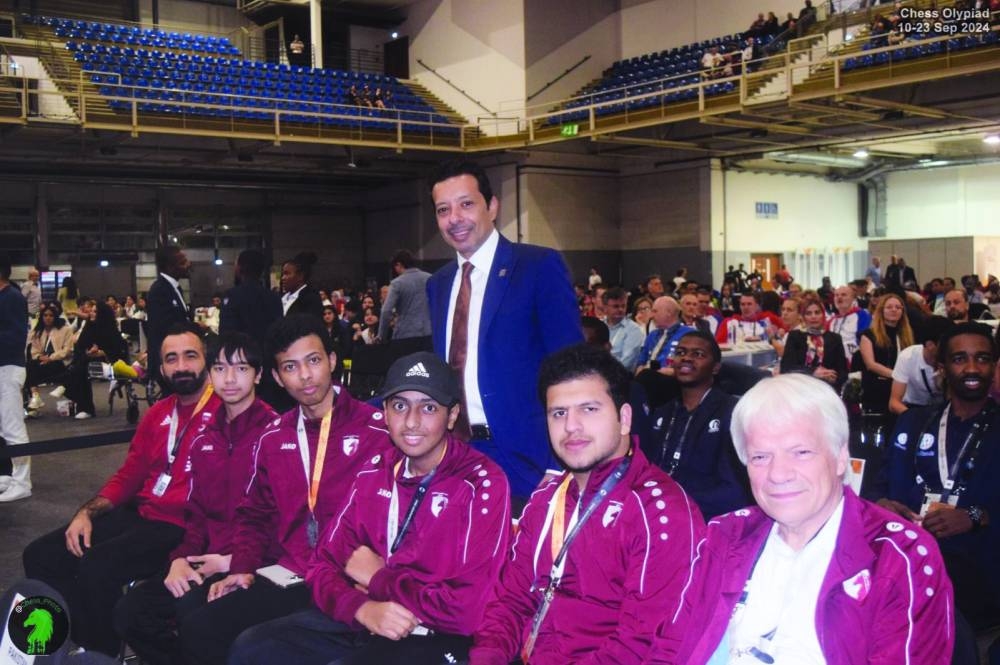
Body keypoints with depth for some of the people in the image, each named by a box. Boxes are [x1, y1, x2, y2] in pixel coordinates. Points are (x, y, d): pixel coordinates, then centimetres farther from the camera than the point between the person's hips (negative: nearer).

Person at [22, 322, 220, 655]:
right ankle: (83, 644, 11)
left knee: (96, 568, -28)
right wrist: (86, 513, 5)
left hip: (182, 527, -8)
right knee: (40, 556, 1)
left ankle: (102, 653, -2)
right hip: (138, 514, 9)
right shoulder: (156, 413, 16)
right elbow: (128, 476, 21)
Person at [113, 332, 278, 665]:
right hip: (206, 557, 7)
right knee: (129, 613, -7)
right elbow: (197, 511, 15)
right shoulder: (204, 437, 14)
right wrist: (181, 557, -2)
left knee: (192, 607, -31)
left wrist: (235, 560, -17)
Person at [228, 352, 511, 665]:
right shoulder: (374, 473, 9)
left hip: (434, 638, -6)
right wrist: (362, 607, -14)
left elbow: (467, 607, -20)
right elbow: (325, 564, 9)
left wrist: (376, 577, -8)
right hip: (360, 623, 7)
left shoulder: (483, 485, -13)